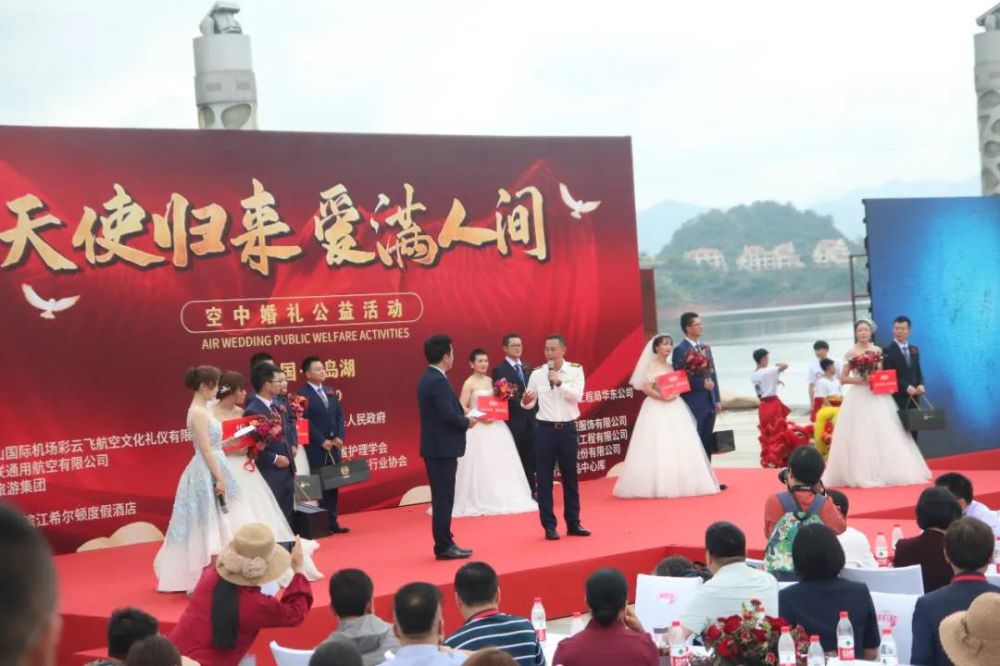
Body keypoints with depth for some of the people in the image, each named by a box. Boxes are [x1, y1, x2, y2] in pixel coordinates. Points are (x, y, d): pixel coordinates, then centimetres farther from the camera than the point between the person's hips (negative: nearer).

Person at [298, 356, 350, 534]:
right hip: (316, 448, -7)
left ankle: (332, 521, 16)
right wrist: (322, 441, -16)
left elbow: (340, 416, 13)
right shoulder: (303, 394, -8)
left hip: (334, 446, 7)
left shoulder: (330, 392, 15)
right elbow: (306, 421, -14)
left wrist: (340, 437, -2)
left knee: (333, 485, 10)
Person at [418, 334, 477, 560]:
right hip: (442, 448, -10)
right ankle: (443, 546, 1)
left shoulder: (427, 378, 13)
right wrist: (467, 422, -7)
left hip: (434, 447, 10)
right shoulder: (438, 381, -18)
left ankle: (444, 543, 20)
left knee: (442, 498, 14)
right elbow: (449, 415, -24)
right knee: (443, 498, -4)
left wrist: (462, 417, 9)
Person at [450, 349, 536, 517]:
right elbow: (462, 408, -11)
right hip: (478, 429, -6)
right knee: (480, 466, -5)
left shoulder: (491, 381, 11)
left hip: (496, 428, 6)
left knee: (499, 464, 7)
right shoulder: (469, 383, -7)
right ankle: (480, 502, 3)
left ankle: (500, 500, 15)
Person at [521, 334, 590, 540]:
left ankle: (573, 523, 22)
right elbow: (530, 403, -1)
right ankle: (549, 526, 11)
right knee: (544, 479, 2)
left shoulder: (575, 370, -1)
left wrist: (559, 382, -23)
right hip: (545, 429, 0)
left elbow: (577, 396, -13)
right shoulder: (537, 374, -1)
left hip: (567, 428, 1)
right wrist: (525, 401, -24)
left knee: (570, 477, 11)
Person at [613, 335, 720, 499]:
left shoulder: (671, 367, 15)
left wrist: (675, 393, -4)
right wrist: (662, 397, -22)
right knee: (658, 446, -9)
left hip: (674, 409, 7)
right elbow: (646, 388, -11)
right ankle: (659, 485, -7)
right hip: (657, 409, -7)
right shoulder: (651, 366, -4)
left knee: (679, 447, 3)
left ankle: (678, 483, 8)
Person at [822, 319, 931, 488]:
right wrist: (859, 380, -14)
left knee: (883, 434, 1)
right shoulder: (851, 353, 0)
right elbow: (843, 378, 0)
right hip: (858, 398, -3)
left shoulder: (878, 350, 8)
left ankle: (884, 473, 9)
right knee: (859, 436, -5)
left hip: (878, 398, 3)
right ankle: (861, 475, -1)